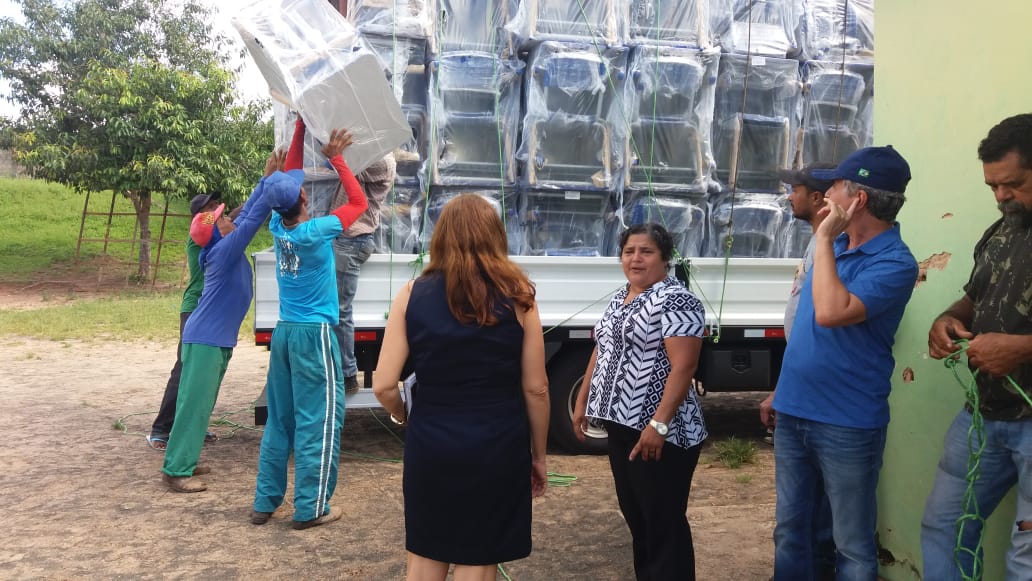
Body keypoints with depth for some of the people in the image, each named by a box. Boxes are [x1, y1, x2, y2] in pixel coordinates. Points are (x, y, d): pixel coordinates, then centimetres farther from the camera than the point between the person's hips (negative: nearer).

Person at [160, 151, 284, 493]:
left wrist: (266, 178, 13)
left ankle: (183, 462, 20)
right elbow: (254, 217, -20)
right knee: (195, 403, -8)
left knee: (202, 403, 13)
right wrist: (275, 181, -13)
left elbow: (246, 214, 14)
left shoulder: (225, 249, 8)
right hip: (206, 339, -10)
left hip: (217, 339, 10)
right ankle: (175, 470, -5)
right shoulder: (224, 250, -17)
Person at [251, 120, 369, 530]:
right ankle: (311, 508, 2)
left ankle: (265, 502, 17)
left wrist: (300, 129, 14)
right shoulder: (316, 232, -16)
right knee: (319, 420, -1)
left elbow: (288, 177, 14)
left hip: (284, 332, 7)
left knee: (279, 420, 13)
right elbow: (359, 201, -4)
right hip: (314, 334, -7)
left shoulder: (277, 227, 1)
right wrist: (335, 158, -2)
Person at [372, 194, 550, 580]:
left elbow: (384, 386, -6)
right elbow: (535, 388, -3)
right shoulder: (516, 297, -4)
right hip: (496, 446, -1)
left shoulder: (412, 294, -3)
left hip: (430, 444, 2)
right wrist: (538, 455, 10)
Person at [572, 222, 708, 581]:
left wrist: (658, 424, -26)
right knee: (635, 516, 17)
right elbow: (602, 351, 21)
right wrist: (582, 402, 19)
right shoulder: (620, 299, 13)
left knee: (664, 522, -1)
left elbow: (683, 366, -21)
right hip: (621, 425, 9)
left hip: (660, 434, -9)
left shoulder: (676, 301, -14)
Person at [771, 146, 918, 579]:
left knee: (852, 544, 7)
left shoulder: (894, 262, -17)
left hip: (847, 423, -7)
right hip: (793, 411, 8)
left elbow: (831, 313, -33)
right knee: (790, 527, 18)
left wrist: (823, 240, -23)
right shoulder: (835, 246, 8)